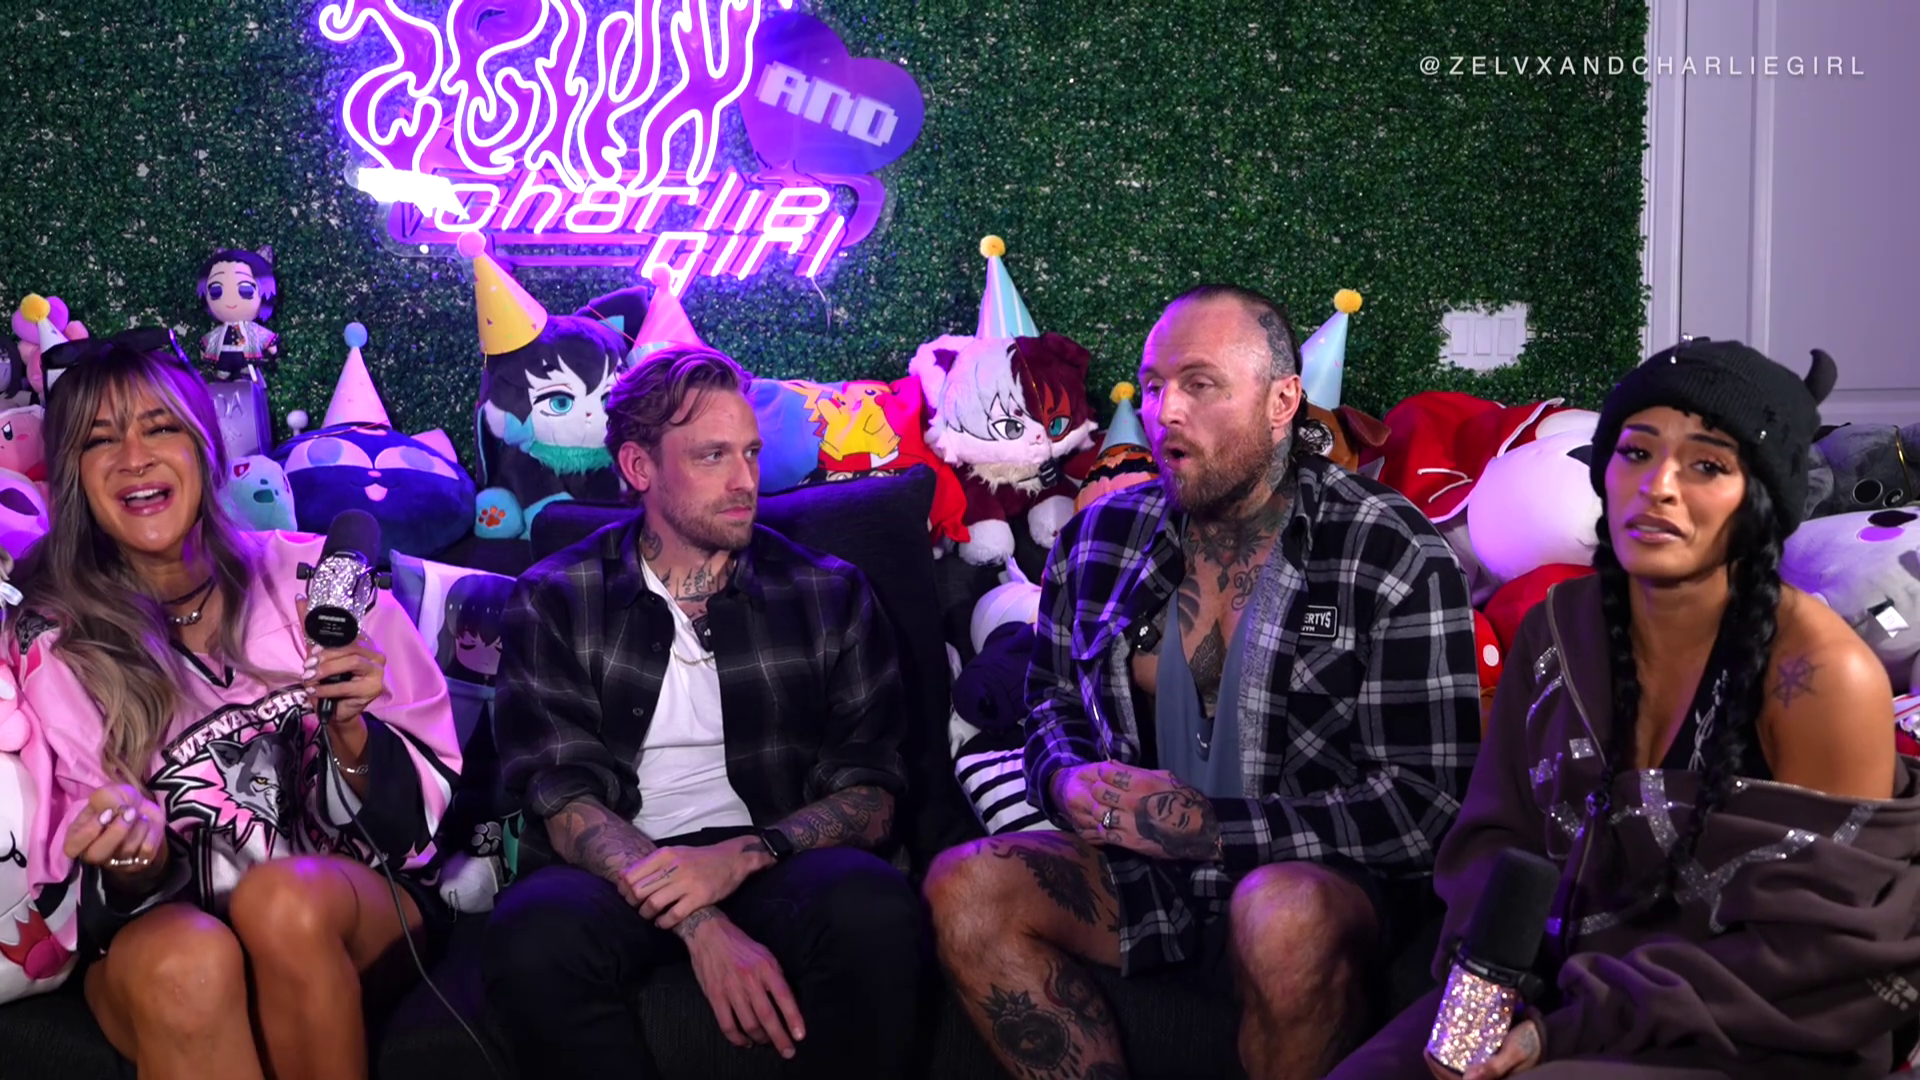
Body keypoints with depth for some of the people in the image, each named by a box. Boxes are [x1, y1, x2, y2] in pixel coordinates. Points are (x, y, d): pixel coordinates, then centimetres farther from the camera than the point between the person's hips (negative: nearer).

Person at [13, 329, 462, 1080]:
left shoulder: (313, 579, -1)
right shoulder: (57, 644, 0)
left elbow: (424, 799, 2)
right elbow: (101, 900, 0)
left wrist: (351, 736, -19)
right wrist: (138, 860, -23)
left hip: (355, 909, 1)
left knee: (283, 900, -33)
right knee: (184, 961, -36)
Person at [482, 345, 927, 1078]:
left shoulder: (829, 594, 8)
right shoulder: (555, 600, 5)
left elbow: (870, 792, 3)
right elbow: (562, 794, -5)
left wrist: (744, 856, -19)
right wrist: (701, 925, -23)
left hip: (775, 861, 1)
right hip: (620, 872, 0)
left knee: (872, 911, -33)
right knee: (531, 939, -34)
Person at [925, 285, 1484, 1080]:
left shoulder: (1394, 558, -8)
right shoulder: (1102, 538, 8)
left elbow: (1426, 802, -11)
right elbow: (1051, 712, 21)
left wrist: (1212, 828, -18)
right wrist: (1071, 784, -5)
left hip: (1319, 873, -4)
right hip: (1141, 868, 5)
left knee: (1285, 917, -39)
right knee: (963, 889, -21)